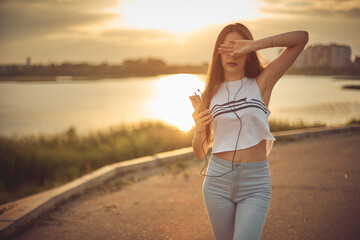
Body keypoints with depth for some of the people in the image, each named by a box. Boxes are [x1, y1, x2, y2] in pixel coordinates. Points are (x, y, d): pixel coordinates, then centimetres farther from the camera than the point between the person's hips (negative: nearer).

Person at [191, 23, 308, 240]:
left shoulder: (261, 83, 1)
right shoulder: (211, 94, 7)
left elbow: (302, 38, -7)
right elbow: (200, 153, 9)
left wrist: (254, 45, -15)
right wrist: (199, 129, -12)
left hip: (255, 184, -2)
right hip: (218, 181, 3)